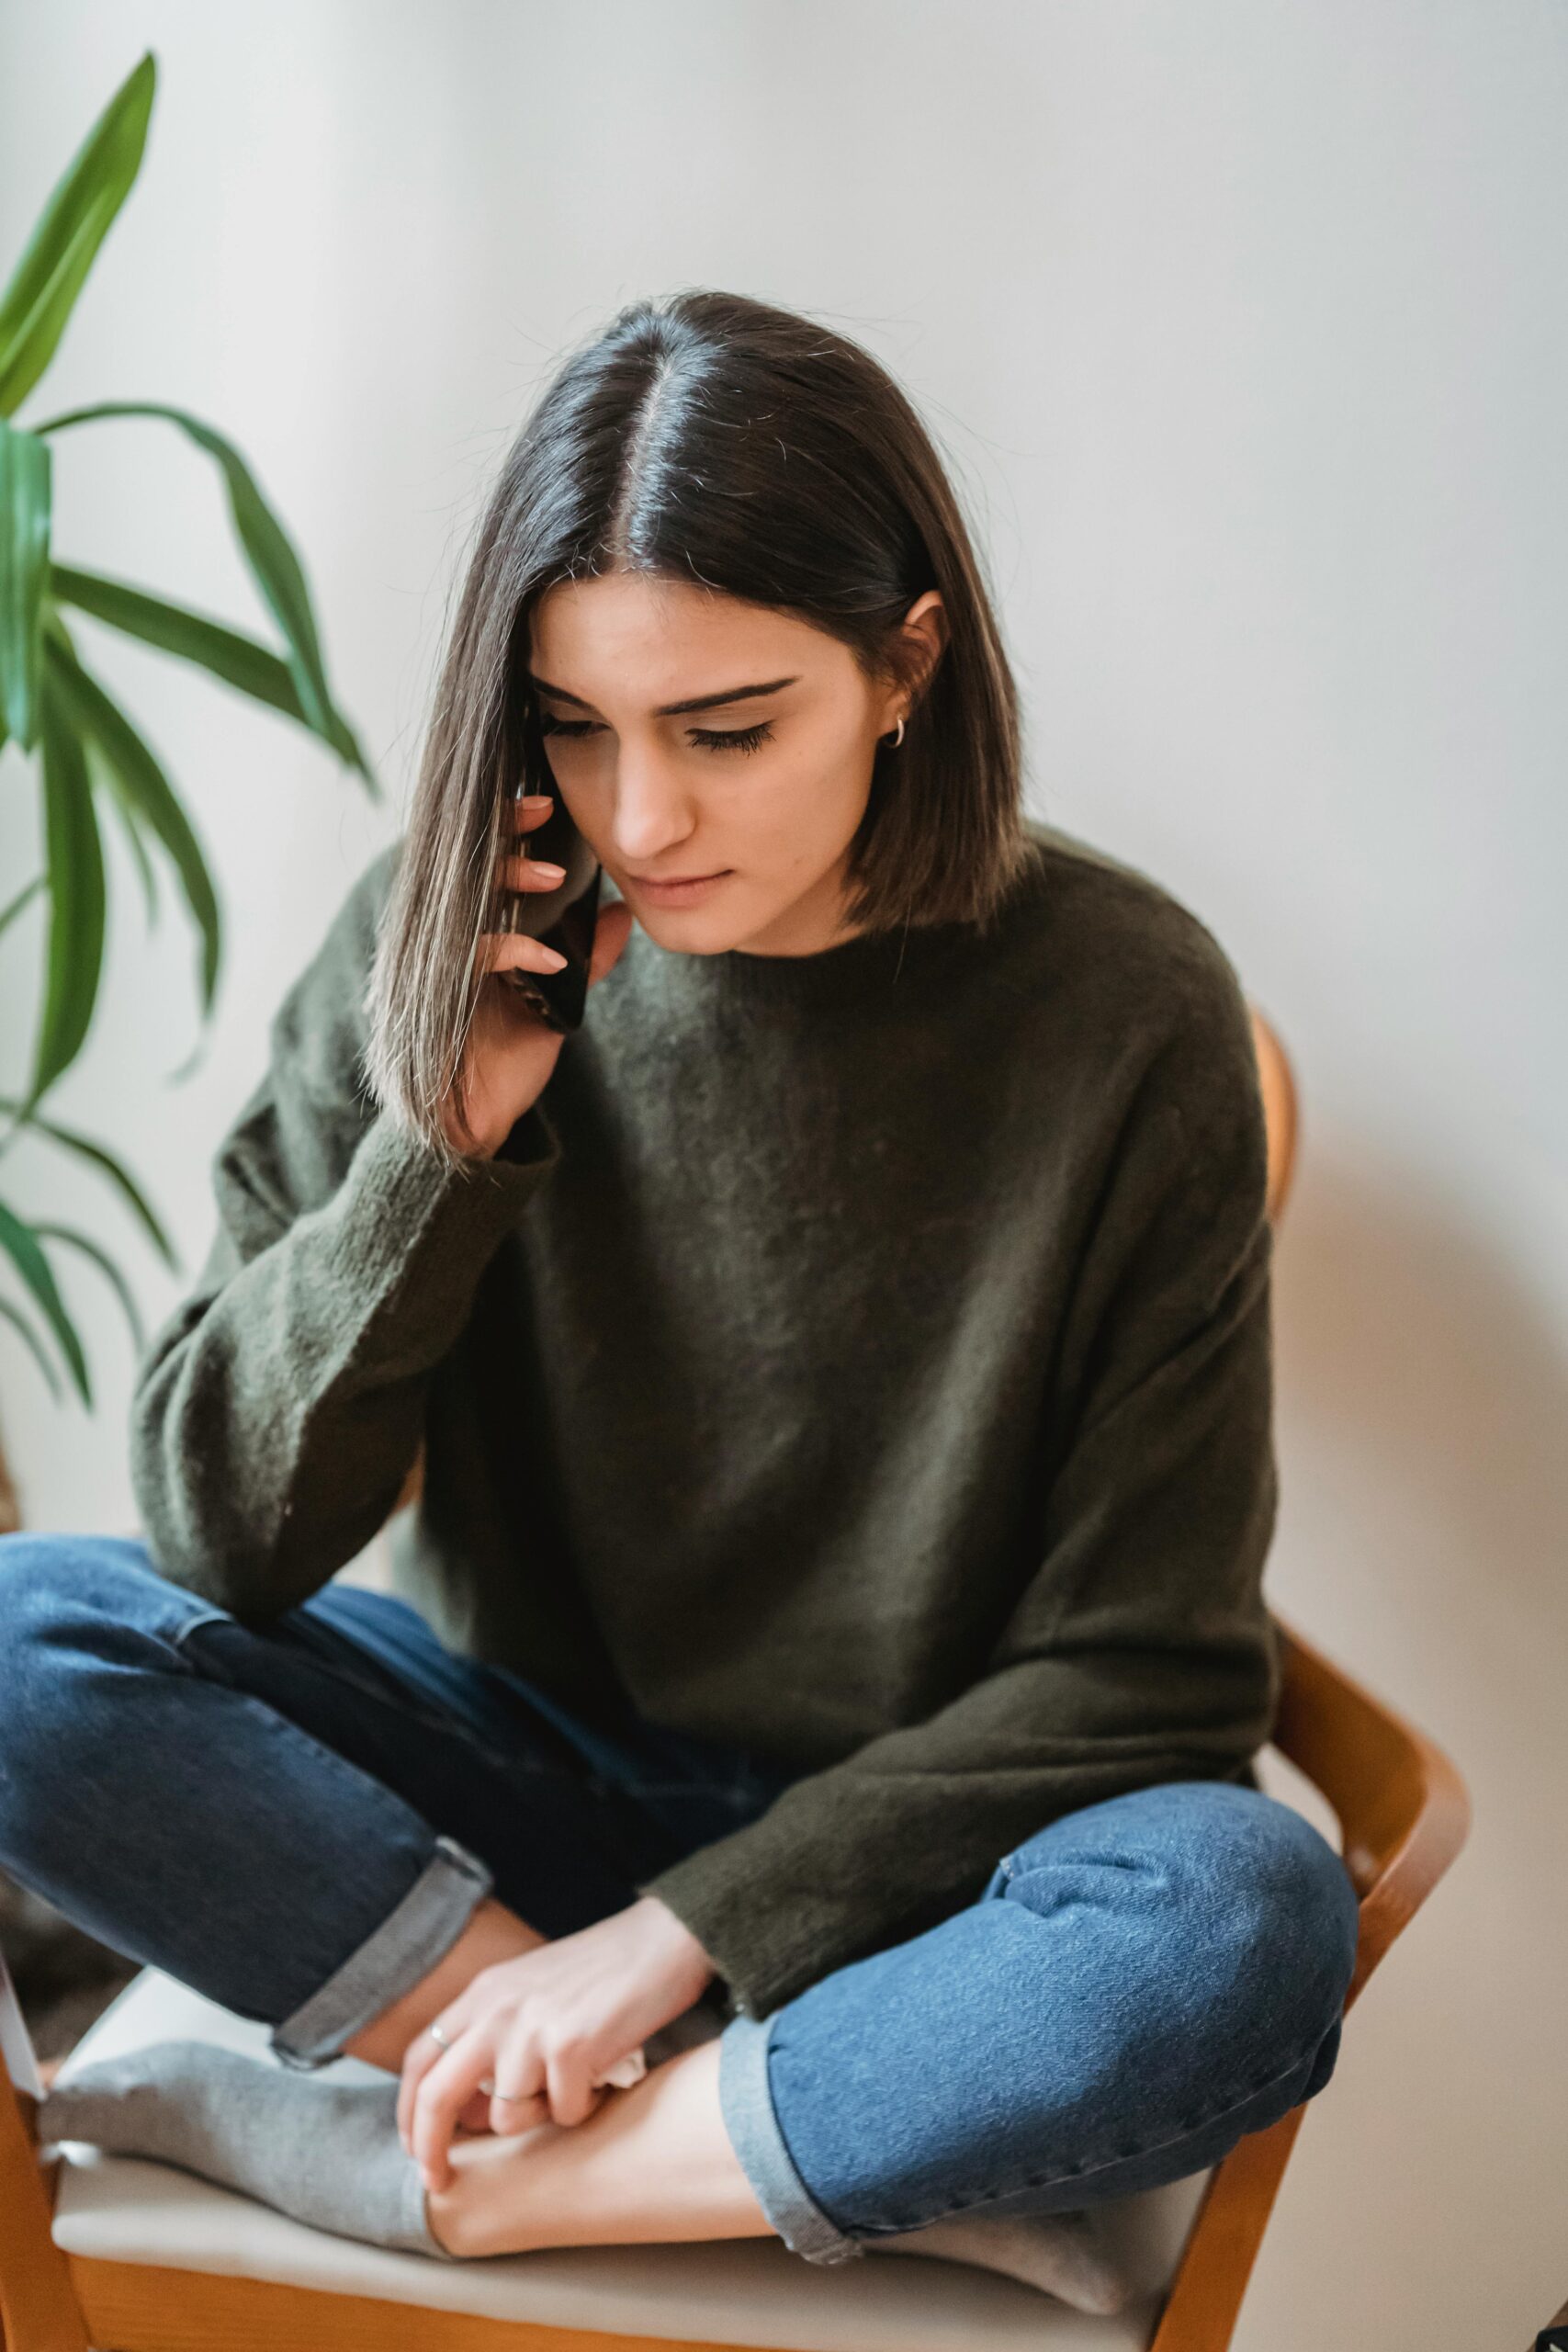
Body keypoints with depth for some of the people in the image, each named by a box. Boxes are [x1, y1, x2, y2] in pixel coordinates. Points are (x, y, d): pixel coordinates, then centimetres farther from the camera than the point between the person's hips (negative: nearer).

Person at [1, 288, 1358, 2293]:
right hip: (506, 1775, 2)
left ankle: (466, 2183, -18)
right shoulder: (435, 951, -8)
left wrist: (674, 1932, -17)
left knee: (1251, 1923, -34)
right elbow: (221, 1532, -8)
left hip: (890, 1852, -2)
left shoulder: (1122, 1010, -15)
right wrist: (445, 1145, -22)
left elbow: (1140, 1672, -12)